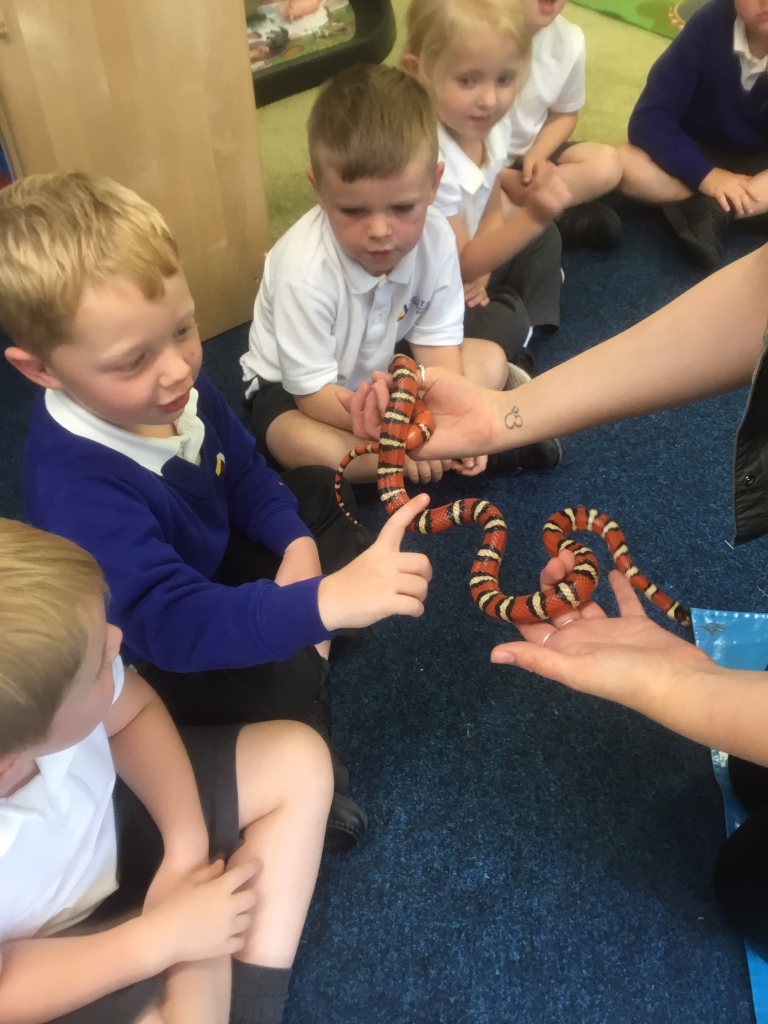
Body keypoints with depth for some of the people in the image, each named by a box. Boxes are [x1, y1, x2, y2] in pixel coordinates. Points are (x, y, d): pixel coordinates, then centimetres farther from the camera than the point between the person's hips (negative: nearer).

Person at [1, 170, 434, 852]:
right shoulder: (75, 487, -38)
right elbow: (171, 621, -48)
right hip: (146, 663, -8)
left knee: (318, 489, 14)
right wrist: (322, 603, -60)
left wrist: (298, 545, -16)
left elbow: (244, 475, 1)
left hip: (213, 566, 8)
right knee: (284, 681, -30)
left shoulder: (175, 383, -16)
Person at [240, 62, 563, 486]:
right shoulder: (304, 271, -34)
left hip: (384, 361, 5)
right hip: (290, 385, -4)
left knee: (491, 361, -6)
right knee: (301, 444, -37)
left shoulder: (435, 236, -20)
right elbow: (314, 392, -27)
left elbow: (436, 339, -12)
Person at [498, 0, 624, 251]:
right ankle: (558, 222, -16)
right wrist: (501, 177, -23)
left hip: (528, 155, 4)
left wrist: (537, 155, -14)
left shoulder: (569, 40, -9)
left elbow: (564, 114, 7)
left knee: (606, 164, -16)